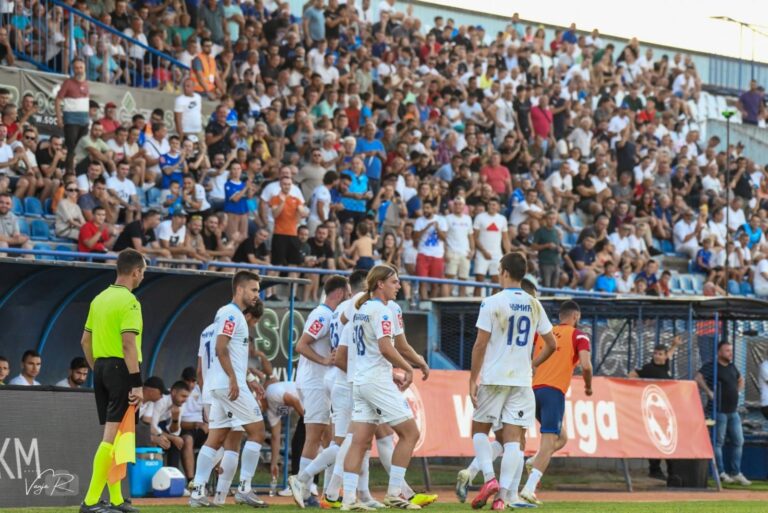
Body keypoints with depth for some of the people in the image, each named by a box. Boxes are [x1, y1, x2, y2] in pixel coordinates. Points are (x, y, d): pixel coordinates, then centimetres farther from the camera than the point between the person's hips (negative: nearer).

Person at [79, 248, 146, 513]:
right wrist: (137, 384, -20)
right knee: (112, 436, -9)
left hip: (101, 367, 9)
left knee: (112, 435, 14)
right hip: (121, 369, -9)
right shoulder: (129, 301, -12)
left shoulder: (99, 299, 13)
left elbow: (85, 341, 16)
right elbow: (128, 344, -20)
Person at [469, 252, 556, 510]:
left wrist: (473, 379, -3)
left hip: (494, 378, -3)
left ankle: (489, 478, -7)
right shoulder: (534, 305, 7)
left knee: (479, 429, 12)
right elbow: (551, 344, 10)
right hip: (522, 380, 3)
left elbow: (480, 344, -9)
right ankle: (505, 495, -6)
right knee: (513, 438, 1)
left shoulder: (492, 303, -7)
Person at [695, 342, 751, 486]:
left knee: (738, 441, 9)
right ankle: (721, 473, 4)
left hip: (733, 411, 8)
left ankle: (736, 473, 16)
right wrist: (709, 392, -21)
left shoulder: (732, 367, 14)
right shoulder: (711, 366, -10)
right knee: (718, 442, -1)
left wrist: (737, 392, 16)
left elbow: (740, 380, 32)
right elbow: (698, 378, -24)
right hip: (719, 410, -8)